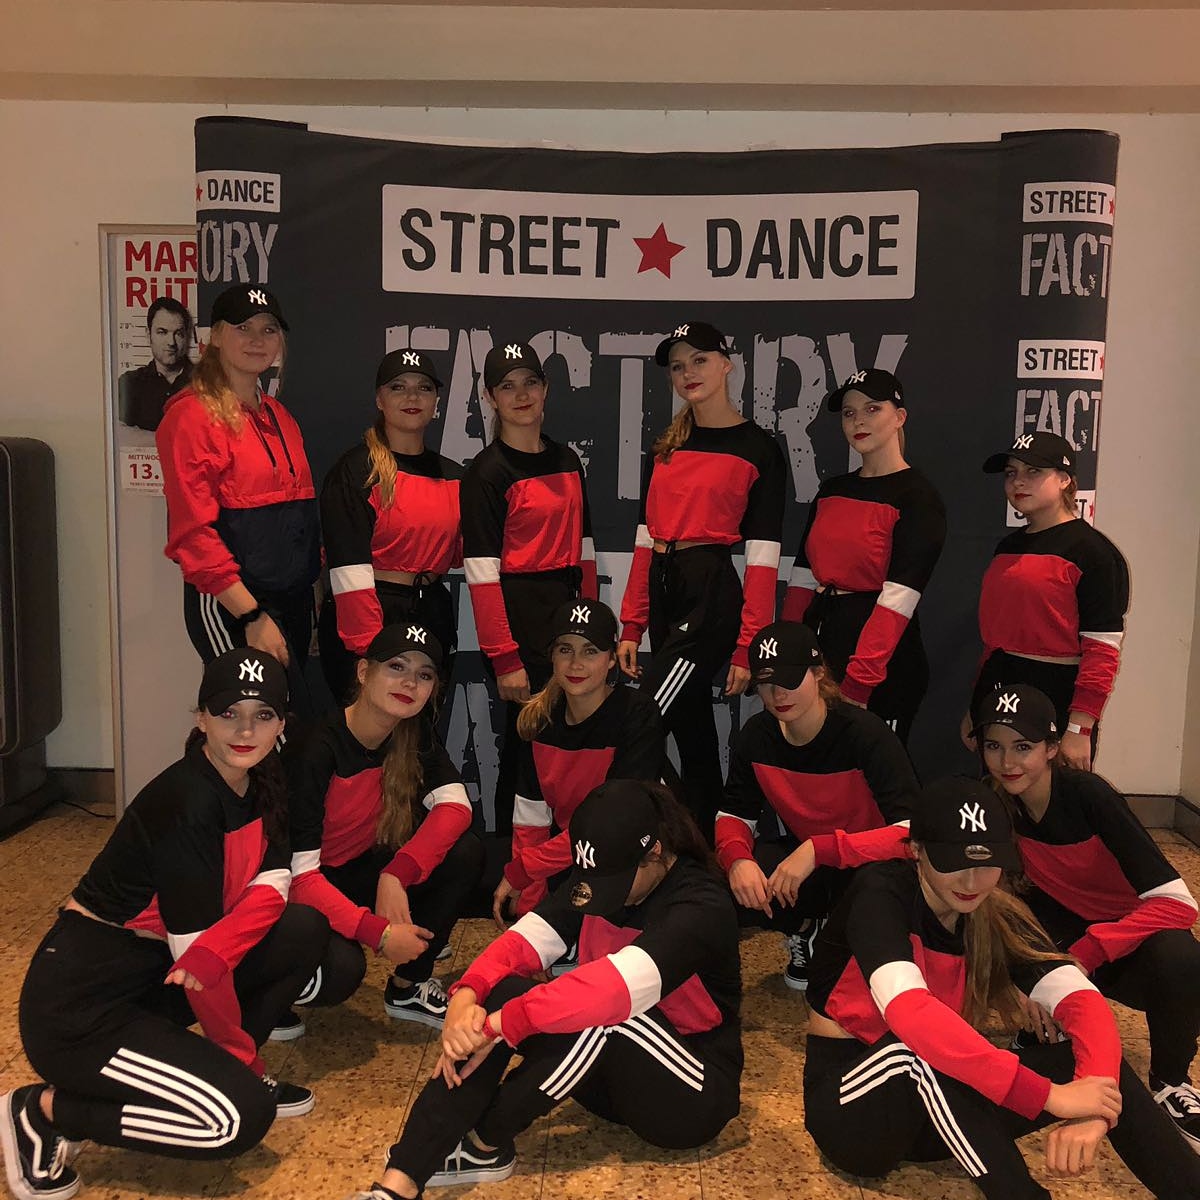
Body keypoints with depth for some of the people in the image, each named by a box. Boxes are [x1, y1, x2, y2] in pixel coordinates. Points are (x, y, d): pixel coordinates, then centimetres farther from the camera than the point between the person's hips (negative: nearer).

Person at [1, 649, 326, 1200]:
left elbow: (271, 886, -7)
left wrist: (216, 950, -28)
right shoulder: (187, 804, -25)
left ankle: (228, 1074, 10)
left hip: (150, 975, 8)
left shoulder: (258, 783, 1)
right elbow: (193, 951, -22)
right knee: (240, 1115, -18)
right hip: (80, 1006, -8)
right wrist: (244, 1054, -10)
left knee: (305, 931, -4)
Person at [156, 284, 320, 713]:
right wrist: (252, 617, -18)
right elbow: (193, 532, -14)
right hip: (230, 605, -8)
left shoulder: (279, 416, 15)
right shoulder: (192, 415, -8)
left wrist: (312, 595, 11)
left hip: (293, 598, 8)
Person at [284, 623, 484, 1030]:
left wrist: (396, 875, -29)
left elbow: (455, 804, -16)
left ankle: (408, 988, 1)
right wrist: (378, 932, -33)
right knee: (342, 966, -34)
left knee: (465, 852, -16)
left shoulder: (415, 736, -6)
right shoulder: (315, 749, -26)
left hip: (361, 872, 6)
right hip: (301, 892, -6)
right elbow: (298, 874, -27)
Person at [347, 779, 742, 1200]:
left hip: (693, 1097, -6)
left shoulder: (702, 908, -25)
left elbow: (619, 984, -41)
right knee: (500, 992, -20)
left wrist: (501, 1023, -39)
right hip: (614, 1073, 6)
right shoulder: (599, 877, -3)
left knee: (608, 1007, -36)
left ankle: (485, 1143, -19)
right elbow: (527, 938, -14)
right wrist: (466, 995, -33)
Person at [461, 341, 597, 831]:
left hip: (568, 610, 6)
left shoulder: (567, 460, 13)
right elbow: (481, 572, -13)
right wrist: (505, 659, -17)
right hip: (519, 615, -6)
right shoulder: (487, 471, -7)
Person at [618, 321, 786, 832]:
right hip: (663, 590, 6)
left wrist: (747, 647, -12)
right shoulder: (665, 448, 14)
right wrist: (632, 626, 9)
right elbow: (645, 541, 14)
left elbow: (762, 559, -8)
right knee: (693, 736, 13)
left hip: (713, 594, -6)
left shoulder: (758, 448, -3)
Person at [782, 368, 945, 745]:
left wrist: (855, 686, -24)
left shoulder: (918, 497, -9)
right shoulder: (830, 490, 12)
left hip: (883, 669, -6)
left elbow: (897, 598, -18)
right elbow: (802, 578, 10)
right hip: (820, 641, 7)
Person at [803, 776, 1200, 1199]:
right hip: (852, 1109, -5)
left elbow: (1082, 1002, -19)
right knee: (920, 1047, -38)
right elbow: (910, 1014, -39)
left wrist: (1093, 1108, -39)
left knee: (1093, 1058, -15)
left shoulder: (997, 918, -5)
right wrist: (1047, 1095, -41)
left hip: (941, 1108, 5)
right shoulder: (879, 894, -22)